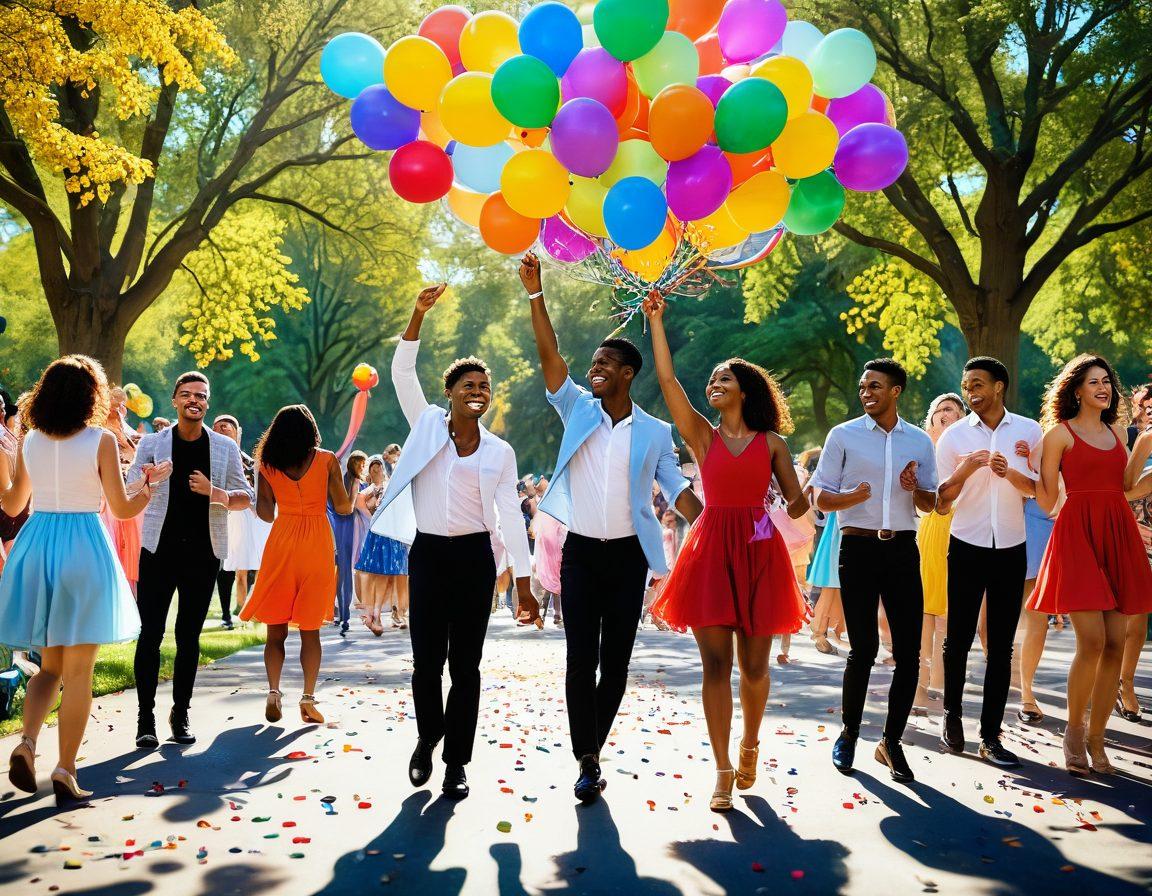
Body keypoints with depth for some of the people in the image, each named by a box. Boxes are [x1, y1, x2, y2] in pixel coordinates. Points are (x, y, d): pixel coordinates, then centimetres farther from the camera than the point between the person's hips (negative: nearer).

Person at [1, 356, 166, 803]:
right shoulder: (101, 441, -8)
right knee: (78, 671, 3)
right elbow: (122, 508, -6)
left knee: (49, 665, 18)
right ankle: (65, 772, 5)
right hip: (83, 550, -4)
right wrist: (150, 480, 11)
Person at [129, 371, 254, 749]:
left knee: (189, 636, 8)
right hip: (159, 549, -1)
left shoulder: (225, 447, 6)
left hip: (203, 552, 1)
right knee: (150, 633, -4)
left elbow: (246, 498, 6)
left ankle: (181, 714, 16)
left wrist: (217, 494, -15)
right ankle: (146, 718, 1)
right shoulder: (152, 443, 3)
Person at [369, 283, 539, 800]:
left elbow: (510, 516, 3)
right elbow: (402, 373, -5)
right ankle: (428, 739, 30)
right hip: (427, 553, 0)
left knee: (465, 664, 3)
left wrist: (523, 583, -1)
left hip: (474, 557, 0)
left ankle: (456, 763, 14)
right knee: (426, 660, 3)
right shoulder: (427, 425, 4)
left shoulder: (500, 452, 4)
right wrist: (419, 314, -15)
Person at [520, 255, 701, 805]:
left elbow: (676, 489, 1)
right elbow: (548, 356, -4)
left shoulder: (655, 431, 2)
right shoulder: (579, 410, 4)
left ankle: (593, 748, 21)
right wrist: (535, 294, -12)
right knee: (581, 660, -3)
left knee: (616, 662, 6)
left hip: (628, 554, 0)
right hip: (581, 552, 0)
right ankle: (587, 763, 3)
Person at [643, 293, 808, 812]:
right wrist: (656, 320, -4)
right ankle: (723, 771, 3)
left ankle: (750, 745, 32)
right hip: (711, 552, 0)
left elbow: (796, 504, 8)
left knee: (754, 665, 6)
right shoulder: (702, 436, 8)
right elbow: (667, 380, -2)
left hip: (759, 553, 0)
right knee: (716, 664, -3)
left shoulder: (771, 443, 8)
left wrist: (796, 504, -13)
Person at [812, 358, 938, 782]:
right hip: (858, 546, -3)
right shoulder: (843, 435, 3)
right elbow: (820, 497, 2)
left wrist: (915, 489, -6)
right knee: (863, 649, -3)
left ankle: (891, 741, 14)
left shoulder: (920, 440, 12)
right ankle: (849, 733, 17)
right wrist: (851, 497, -19)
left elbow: (930, 504, 17)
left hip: (903, 548, 3)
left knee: (909, 652, -1)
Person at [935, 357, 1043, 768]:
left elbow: (1041, 490, 5)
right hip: (967, 547, -1)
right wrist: (963, 471, -16)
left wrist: (1010, 473, -14)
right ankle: (952, 715, 25)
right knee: (958, 638, 3)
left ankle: (990, 736, 9)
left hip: (1011, 549, 1)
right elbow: (941, 504, 2)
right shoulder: (954, 436, 1)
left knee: (1001, 646, 3)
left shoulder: (1028, 430, 3)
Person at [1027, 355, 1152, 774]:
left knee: (1115, 645, 1)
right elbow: (1046, 501, 0)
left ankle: (1096, 739, 11)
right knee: (1092, 642, -14)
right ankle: (1073, 731, 6)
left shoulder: (1117, 431, 19)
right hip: (1078, 533, -5)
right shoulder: (1060, 432, 2)